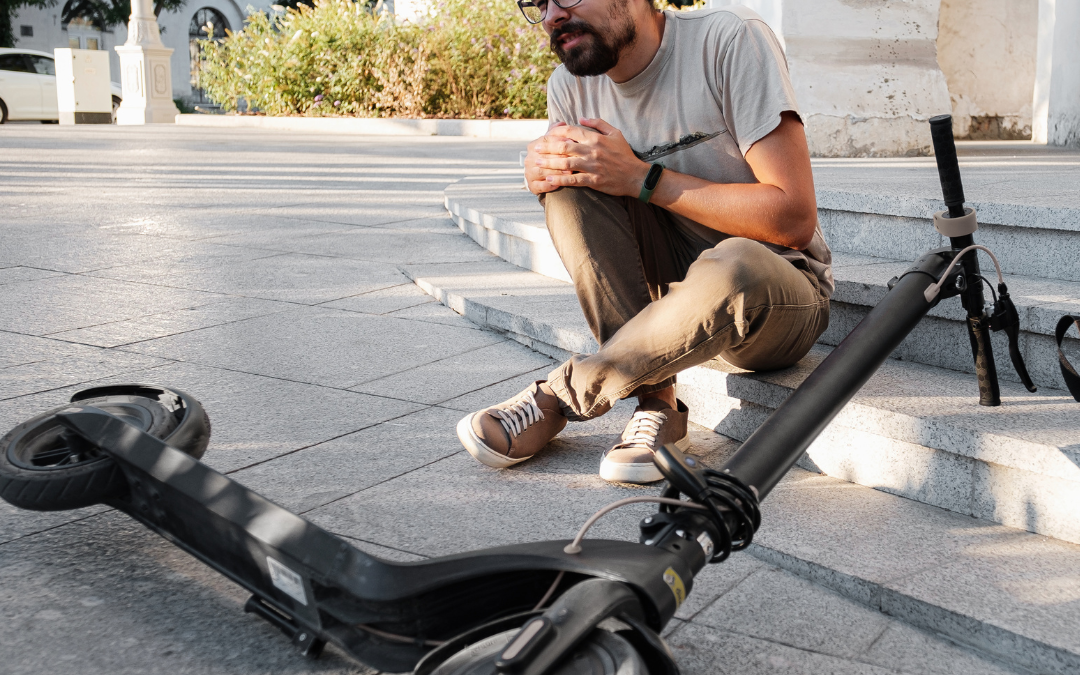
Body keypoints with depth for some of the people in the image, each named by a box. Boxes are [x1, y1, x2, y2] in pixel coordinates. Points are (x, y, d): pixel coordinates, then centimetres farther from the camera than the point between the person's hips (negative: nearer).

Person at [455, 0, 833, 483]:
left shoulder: (730, 40, -18)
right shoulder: (571, 86, -2)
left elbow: (795, 219, -23)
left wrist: (642, 178, -25)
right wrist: (542, 170, -17)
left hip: (779, 298, -5)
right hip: (676, 286, 5)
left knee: (736, 267, -39)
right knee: (572, 170, -16)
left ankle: (558, 397, -18)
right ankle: (656, 404, -20)